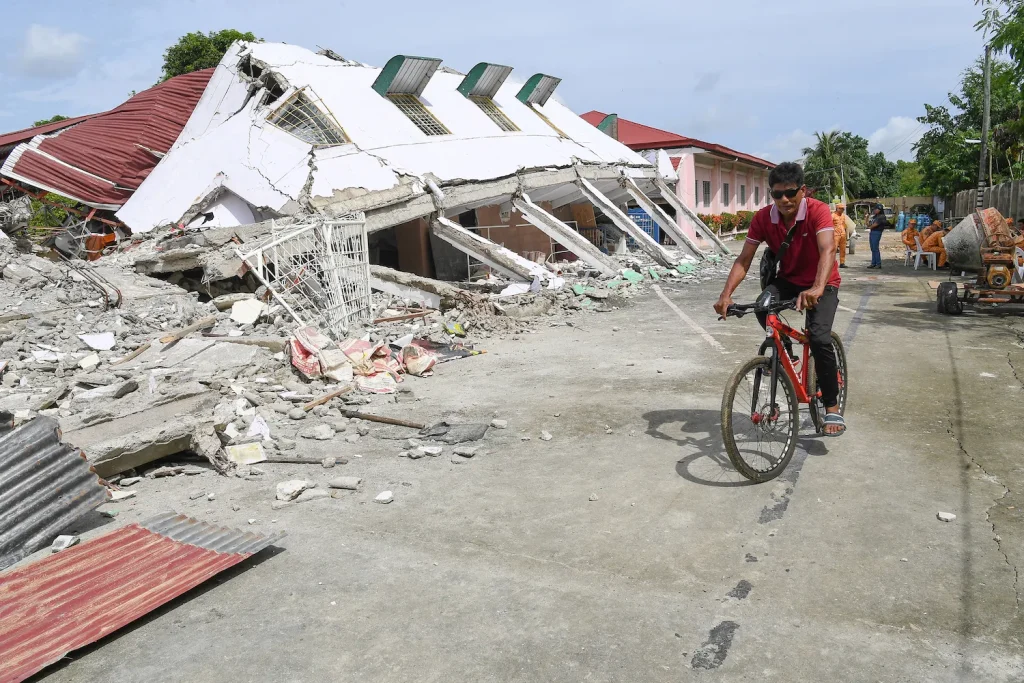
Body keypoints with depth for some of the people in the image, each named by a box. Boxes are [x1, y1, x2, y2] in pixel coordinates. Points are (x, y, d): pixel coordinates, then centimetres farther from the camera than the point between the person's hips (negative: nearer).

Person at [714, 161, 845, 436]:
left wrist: (817, 289, -57)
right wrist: (726, 294, -33)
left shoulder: (818, 211, -25)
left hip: (822, 283, -3)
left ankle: (832, 408, -10)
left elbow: (827, 250, -39)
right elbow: (743, 260, -17)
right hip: (788, 279, 3)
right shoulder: (763, 218, -14)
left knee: (819, 337, -24)